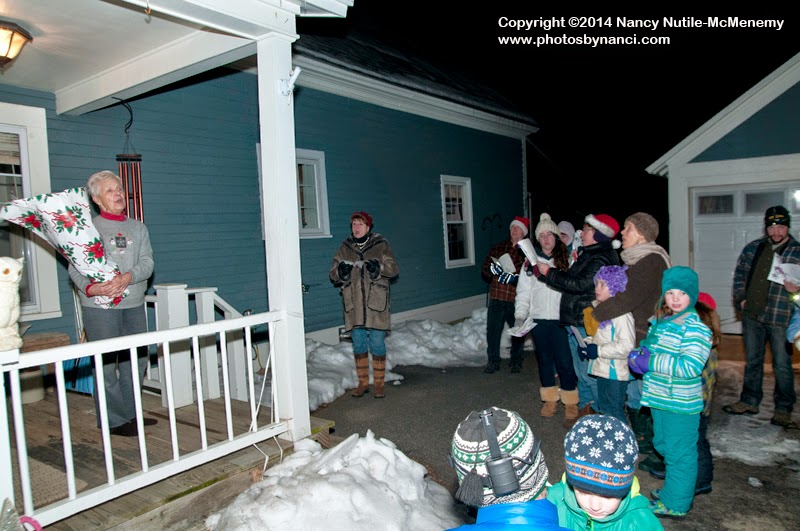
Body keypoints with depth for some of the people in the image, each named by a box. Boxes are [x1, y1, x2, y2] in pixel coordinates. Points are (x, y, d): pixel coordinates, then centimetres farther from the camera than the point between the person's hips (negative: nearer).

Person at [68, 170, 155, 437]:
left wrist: (127, 277, -18)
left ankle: (130, 413, 25)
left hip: (134, 305, 5)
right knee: (106, 365, -2)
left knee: (136, 360, 10)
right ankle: (114, 420, 9)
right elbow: (75, 268, -6)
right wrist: (89, 288, -26)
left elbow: (147, 262, 1)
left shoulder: (138, 227, 12)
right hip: (100, 307, -5)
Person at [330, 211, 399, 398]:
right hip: (353, 304, 3)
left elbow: (393, 269, -2)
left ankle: (379, 383, 15)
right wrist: (340, 271, -16)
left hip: (376, 304, -2)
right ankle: (363, 382, 22)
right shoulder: (345, 247, 8)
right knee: (358, 344, 8)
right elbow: (333, 274, 7)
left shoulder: (381, 245, 1)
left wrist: (379, 267, -22)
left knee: (377, 344, 1)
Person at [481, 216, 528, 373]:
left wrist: (514, 278, -22)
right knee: (492, 330, 3)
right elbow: (484, 271, 11)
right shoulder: (498, 248, 12)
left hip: (516, 299, -2)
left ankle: (516, 362, 27)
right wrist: (492, 269, -10)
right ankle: (493, 361, 17)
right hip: (496, 297, 3)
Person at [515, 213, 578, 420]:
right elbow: (523, 291, 7)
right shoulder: (531, 261, 7)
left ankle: (571, 401, 18)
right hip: (538, 319, 3)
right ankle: (550, 399, 27)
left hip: (561, 319, -3)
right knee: (544, 359, 13)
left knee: (565, 361, -1)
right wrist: (520, 315, -3)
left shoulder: (567, 259, 0)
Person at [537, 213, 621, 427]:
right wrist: (545, 273, 9)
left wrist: (549, 272, -18)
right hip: (577, 322, 10)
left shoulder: (601, 259, -17)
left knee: (589, 372, -4)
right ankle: (585, 409, 30)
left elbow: (580, 284, -25)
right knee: (581, 371, 18)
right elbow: (571, 280, 18)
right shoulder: (588, 254, 16)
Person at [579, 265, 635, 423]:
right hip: (602, 369, 10)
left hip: (615, 372, -10)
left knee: (614, 411, -2)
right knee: (603, 409, 20)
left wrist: (599, 350, -23)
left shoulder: (621, 314, -20)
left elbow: (626, 346, -28)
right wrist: (587, 345, 4)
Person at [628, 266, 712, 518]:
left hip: (681, 403, -8)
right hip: (660, 398, 9)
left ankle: (675, 504, 21)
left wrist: (651, 362, -25)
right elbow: (648, 345, 20)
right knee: (663, 446, 23)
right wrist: (639, 355, -3)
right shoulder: (659, 320, 6)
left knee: (680, 452, 6)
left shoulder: (695, 328, -19)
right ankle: (672, 491, 42)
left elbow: (690, 366, -28)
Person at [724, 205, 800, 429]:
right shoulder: (753, 248, 8)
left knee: (782, 365, 3)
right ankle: (749, 402, 29)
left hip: (780, 318, -4)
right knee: (752, 361, 15)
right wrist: (741, 298, 4)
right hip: (752, 314, 4)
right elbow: (740, 273, 14)